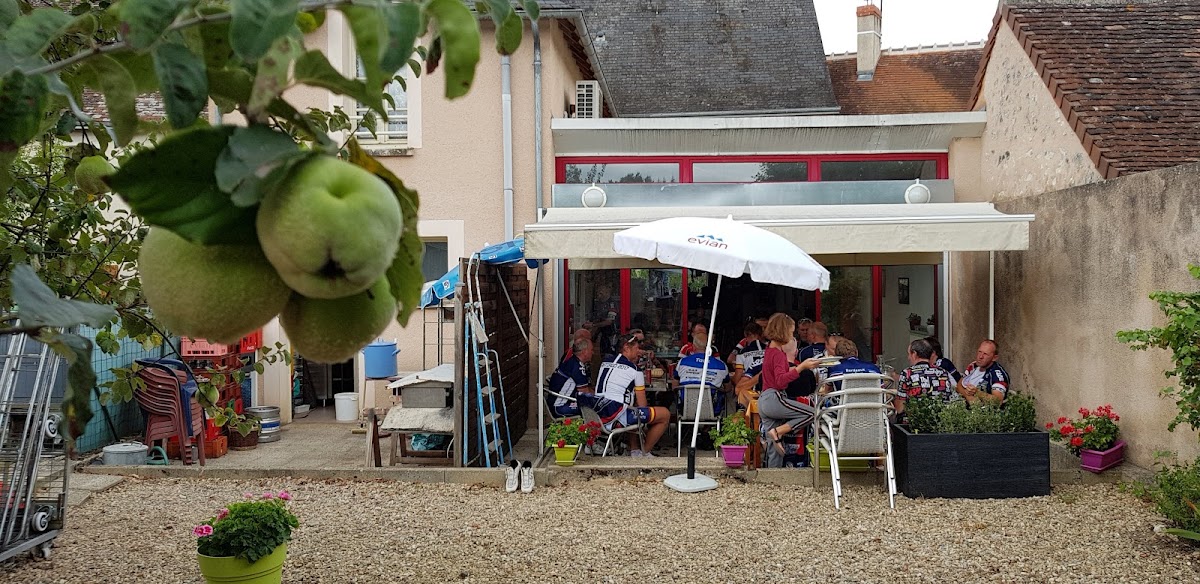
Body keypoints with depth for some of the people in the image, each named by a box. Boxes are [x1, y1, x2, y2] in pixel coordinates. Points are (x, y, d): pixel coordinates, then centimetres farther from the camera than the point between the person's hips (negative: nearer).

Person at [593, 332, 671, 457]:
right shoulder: (634, 369, -4)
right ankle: (645, 453, 13)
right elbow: (642, 405, -1)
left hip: (598, 416, 9)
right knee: (665, 414, 1)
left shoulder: (605, 362, 16)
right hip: (617, 418, -8)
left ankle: (634, 450, 29)